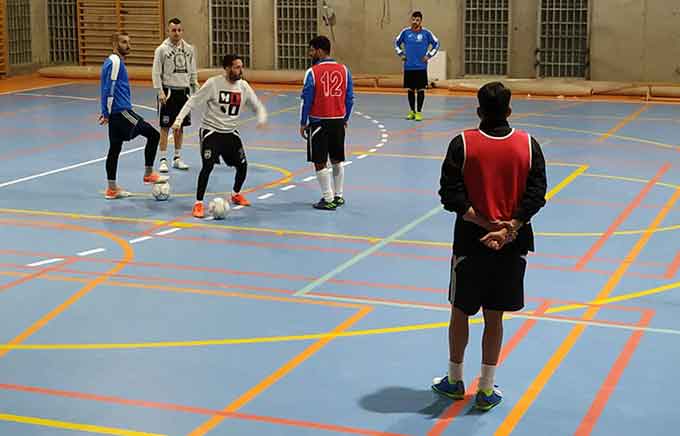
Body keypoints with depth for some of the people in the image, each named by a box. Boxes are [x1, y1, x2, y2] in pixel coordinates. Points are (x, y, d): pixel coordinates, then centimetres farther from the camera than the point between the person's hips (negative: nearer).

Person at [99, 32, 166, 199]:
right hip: (121, 111, -10)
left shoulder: (116, 61, 17)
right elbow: (109, 89, -17)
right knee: (153, 134, -6)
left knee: (115, 148, 11)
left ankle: (112, 188, 15)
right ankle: (148, 174, 1)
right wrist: (107, 113, -16)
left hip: (115, 113, 10)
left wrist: (106, 112, 26)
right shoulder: (115, 62, -13)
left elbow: (107, 89, 24)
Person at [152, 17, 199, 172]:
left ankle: (177, 158, 19)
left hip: (183, 91, 4)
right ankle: (163, 160, 2)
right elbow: (156, 73, -7)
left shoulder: (189, 49, 7)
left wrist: (196, 92, 8)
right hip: (168, 91, -4)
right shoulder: (161, 49, -6)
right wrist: (160, 92, -15)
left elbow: (193, 73, 13)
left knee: (180, 127, 10)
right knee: (165, 126, -2)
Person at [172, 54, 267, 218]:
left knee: (242, 165, 6)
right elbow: (193, 101, -12)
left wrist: (262, 118, -15)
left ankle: (236, 194, 34)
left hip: (230, 132, 5)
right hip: (211, 131, -5)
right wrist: (179, 119, -22)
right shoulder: (213, 83, -15)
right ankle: (198, 203, -7)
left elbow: (257, 106, 7)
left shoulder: (243, 86, -1)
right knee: (208, 165, -19)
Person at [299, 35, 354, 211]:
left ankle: (328, 199, 2)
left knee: (320, 163, 3)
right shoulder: (344, 70, 2)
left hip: (319, 122, -5)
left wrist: (303, 123, 0)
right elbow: (350, 98, 6)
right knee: (337, 160, 17)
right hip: (338, 121, 5)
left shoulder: (313, 72, -11)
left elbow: (306, 99, -9)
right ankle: (339, 196, 23)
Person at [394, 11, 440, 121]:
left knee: (420, 90, 0)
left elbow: (436, 44, 7)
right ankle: (412, 111, 20)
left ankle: (419, 112, 6)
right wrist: (401, 54, 7)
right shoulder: (405, 32, 1)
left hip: (421, 67, -2)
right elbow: (397, 42, 17)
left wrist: (429, 55, -1)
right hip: (408, 67, 2)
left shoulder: (426, 33, -4)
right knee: (410, 89, 9)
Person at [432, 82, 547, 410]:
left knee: (460, 312, 15)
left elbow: (451, 195, -13)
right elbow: (536, 195, -7)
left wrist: (486, 224, -13)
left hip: (471, 243, -2)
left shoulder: (463, 144, -8)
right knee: (494, 316, 11)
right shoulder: (528, 144, -3)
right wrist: (508, 228, -13)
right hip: (513, 245, 2)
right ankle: (486, 390, 18)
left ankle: (455, 381, 28)